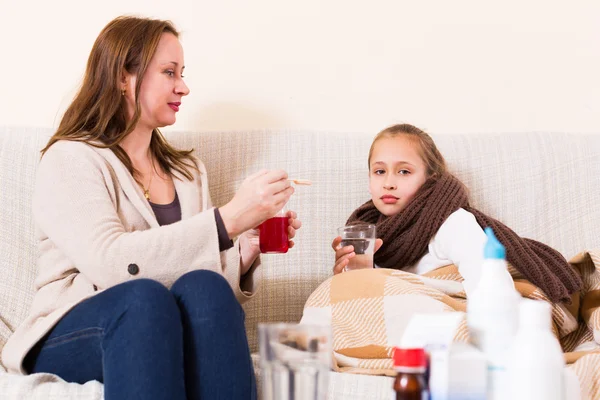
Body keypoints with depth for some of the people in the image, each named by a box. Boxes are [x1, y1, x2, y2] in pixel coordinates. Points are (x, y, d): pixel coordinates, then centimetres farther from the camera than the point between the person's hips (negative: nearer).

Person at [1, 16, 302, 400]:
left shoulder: (189, 170, 20)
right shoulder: (70, 160, 0)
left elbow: (206, 283, 15)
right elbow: (110, 263, -19)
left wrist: (244, 251, -6)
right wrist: (227, 220, -21)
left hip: (165, 331, 4)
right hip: (72, 335, -4)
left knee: (203, 287, -29)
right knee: (144, 297, -36)